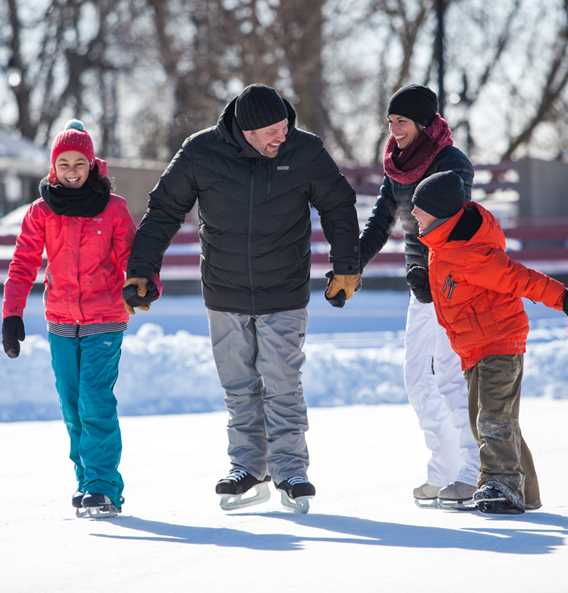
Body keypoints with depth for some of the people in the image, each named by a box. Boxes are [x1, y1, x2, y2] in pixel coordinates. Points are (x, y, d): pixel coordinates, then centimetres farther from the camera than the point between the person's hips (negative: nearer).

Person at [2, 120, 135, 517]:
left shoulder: (113, 208, -1)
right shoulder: (41, 212, 3)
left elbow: (129, 257, -1)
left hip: (104, 321, -3)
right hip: (61, 324, 3)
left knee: (96, 402, -13)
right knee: (73, 409, 7)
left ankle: (103, 488, -11)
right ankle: (88, 483, 18)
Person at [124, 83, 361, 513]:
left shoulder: (305, 151, -11)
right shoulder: (200, 153, -11)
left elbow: (338, 206, 4)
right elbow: (164, 211, 0)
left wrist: (346, 266, 4)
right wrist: (141, 270, -2)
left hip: (284, 298, -1)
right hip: (225, 296, 1)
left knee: (282, 387, -5)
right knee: (240, 389, 7)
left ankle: (291, 472, 3)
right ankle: (249, 470, 17)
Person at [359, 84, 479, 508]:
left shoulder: (453, 163, -15)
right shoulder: (400, 164, 9)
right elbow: (381, 221, 9)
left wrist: (429, 271, -33)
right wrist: (352, 266, -2)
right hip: (424, 283, 9)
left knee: (450, 378, -11)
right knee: (418, 378, 8)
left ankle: (474, 475, -5)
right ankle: (445, 472, 13)